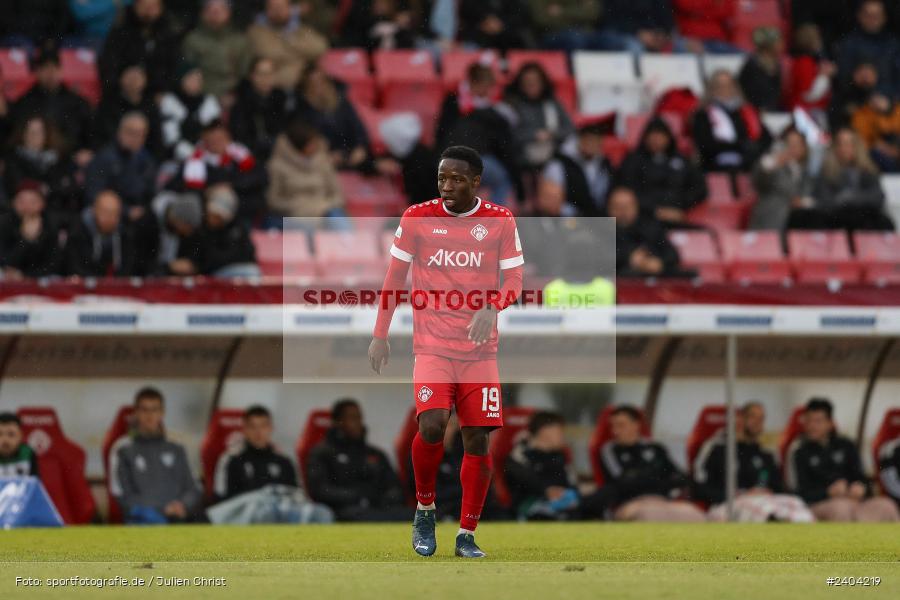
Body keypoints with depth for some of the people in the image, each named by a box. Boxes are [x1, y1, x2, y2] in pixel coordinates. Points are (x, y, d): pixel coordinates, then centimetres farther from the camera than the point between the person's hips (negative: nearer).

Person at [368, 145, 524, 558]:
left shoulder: (500, 221, 1)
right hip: (432, 349, -1)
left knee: (478, 440, -1)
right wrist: (380, 335, 4)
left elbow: (514, 279, -2)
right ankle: (425, 509, 4)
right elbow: (395, 277, 7)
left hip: (480, 352, 1)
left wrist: (491, 308, -23)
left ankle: (467, 535, 10)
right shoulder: (417, 217, 1)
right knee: (431, 425, -20)